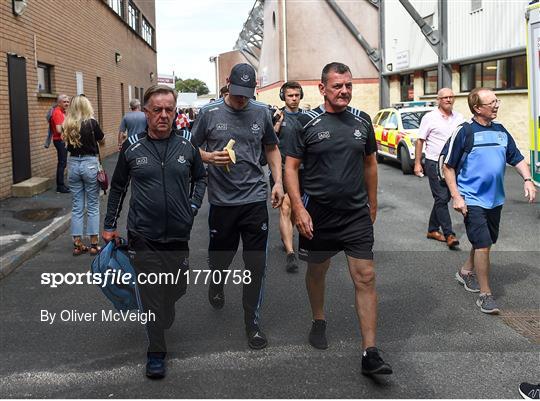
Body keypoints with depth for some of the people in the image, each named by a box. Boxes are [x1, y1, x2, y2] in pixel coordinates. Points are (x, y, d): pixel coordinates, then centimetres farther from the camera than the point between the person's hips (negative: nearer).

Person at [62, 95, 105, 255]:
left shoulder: (68, 125, 2)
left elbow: (68, 144, 12)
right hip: (90, 164, -4)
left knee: (76, 207, 10)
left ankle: (77, 244, 13)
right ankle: (94, 244, 9)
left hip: (73, 164, 4)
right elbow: (102, 141, 4)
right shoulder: (91, 123, -10)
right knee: (92, 206, 6)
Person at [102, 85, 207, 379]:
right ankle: (156, 352, 12)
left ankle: (164, 319, 47)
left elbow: (200, 178, 19)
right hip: (143, 236, -2)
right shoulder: (132, 147, -1)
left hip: (178, 234, 2)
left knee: (177, 288, 14)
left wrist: (193, 206, 4)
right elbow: (118, 187, 10)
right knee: (151, 294, -1)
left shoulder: (187, 147, 2)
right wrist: (110, 225, 12)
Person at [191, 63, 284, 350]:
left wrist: (278, 181, 4)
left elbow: (271, 148, 15)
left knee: (256, 264, 0)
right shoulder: (209, 113, -2)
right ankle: (216, 287, 49)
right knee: (220, 255, 14)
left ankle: (252, 321, 13)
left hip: (254, 198, 1)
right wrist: (210, 157, -16)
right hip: (221, 200, -1)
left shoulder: (261, 113, 4)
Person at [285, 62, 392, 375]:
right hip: (318, 213, -2)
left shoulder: (362, 121, 5)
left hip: (357, 214, 2)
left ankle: (370, 353, -2)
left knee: (366, 278, -5)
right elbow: (291, 166, -6)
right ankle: (319, 321, 43)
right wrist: (299, 208, -16)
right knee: (317, 270, 16)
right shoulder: (307, 123, -5)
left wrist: (373, 203, 18)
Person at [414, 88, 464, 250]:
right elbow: (420, 140, -3)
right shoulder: (430, 118, -4)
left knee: (443, 198, 11)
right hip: (434, 163, -5)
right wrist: (417, 163, -7)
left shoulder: (459, 118, 9)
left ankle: (432, 230, 23)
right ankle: (449, 234, -8)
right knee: (442, 198, -8)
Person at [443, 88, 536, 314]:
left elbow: (517, 159, 15)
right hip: (472, 200, -6)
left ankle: (465, 271, 41)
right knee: (483, 244, -10)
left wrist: (527, 180, -3)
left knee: (486, 242, 17)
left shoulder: (501, 131, 7)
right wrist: (456, 197, -14)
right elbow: (448, 167, -7)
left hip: (495, 199, 6)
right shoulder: (464, 132, -10)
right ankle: (485, 295, 1)